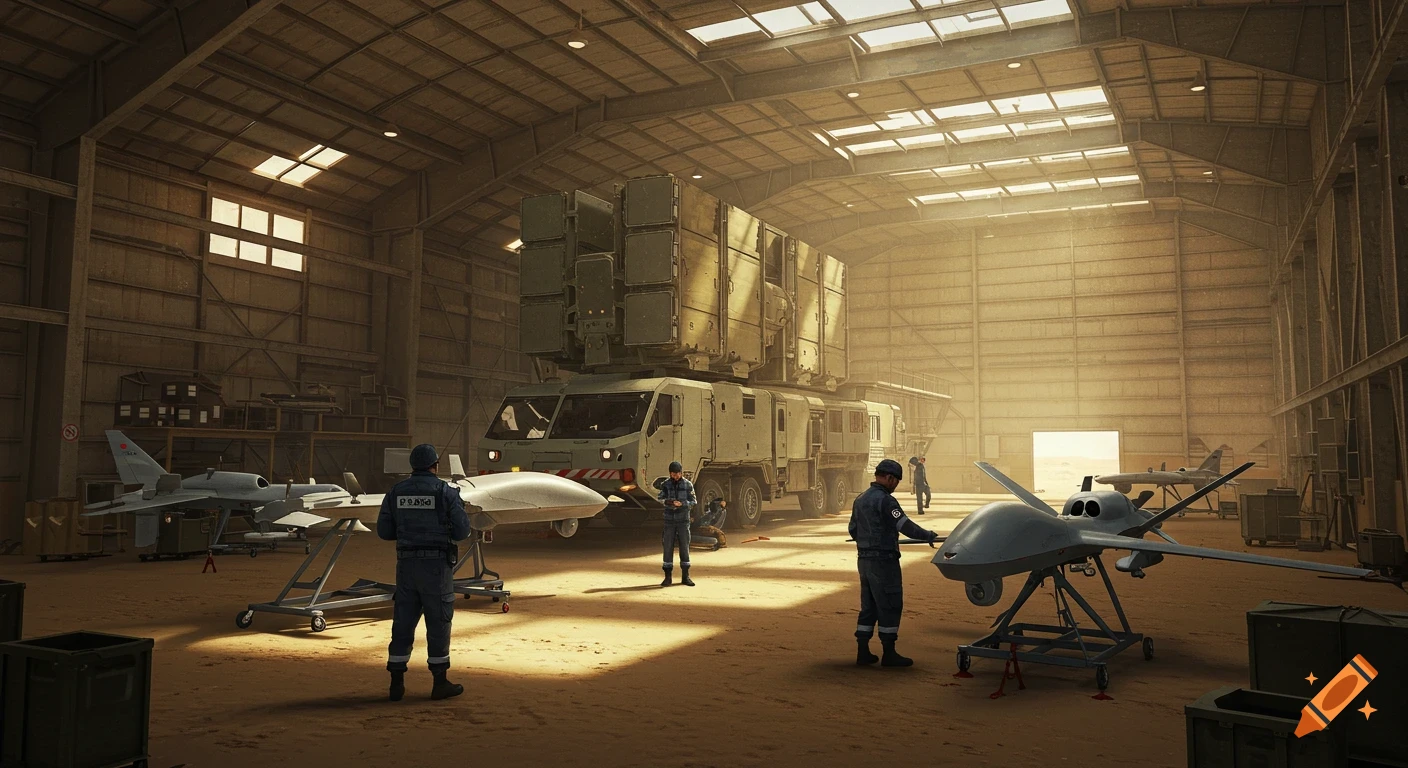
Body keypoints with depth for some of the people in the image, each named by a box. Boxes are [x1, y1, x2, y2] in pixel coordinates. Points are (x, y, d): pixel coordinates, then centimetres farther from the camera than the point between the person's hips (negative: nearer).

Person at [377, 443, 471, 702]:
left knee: (403, 623, 10)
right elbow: (462, 532, -7)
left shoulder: (396, 492, 5)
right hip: (437, 564, -4)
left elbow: (384, 530, 5)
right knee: (438, 623, 4)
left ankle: (397, 683, 13)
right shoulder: (446, 492, -7)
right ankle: (440, 683, 11)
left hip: (407, 563, 4)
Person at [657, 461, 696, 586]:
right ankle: (668, 577, 5)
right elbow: (661, 499, -7)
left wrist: (681, 503, -23)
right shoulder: (665, 484, 2)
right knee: (668, 548, -1)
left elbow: (692, 502, -4)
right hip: (669, 520, 0)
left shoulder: (688, 485, -1)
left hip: (683, 520, 0)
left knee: (684, 547, 1)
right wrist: (670, 502, -29)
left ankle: (685, 577, 10)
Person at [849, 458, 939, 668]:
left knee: (869, 606, 13)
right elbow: (905, 526, -18)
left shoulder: (860, 499, 11)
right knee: (890, 606, 0)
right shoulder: (885, 500, -16)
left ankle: (863, 652, 14)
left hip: (864, 560, 9)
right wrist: (928, 535, -6)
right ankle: (889, 653, 5)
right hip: (883, 561, -9)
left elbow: (853, 529, 20)